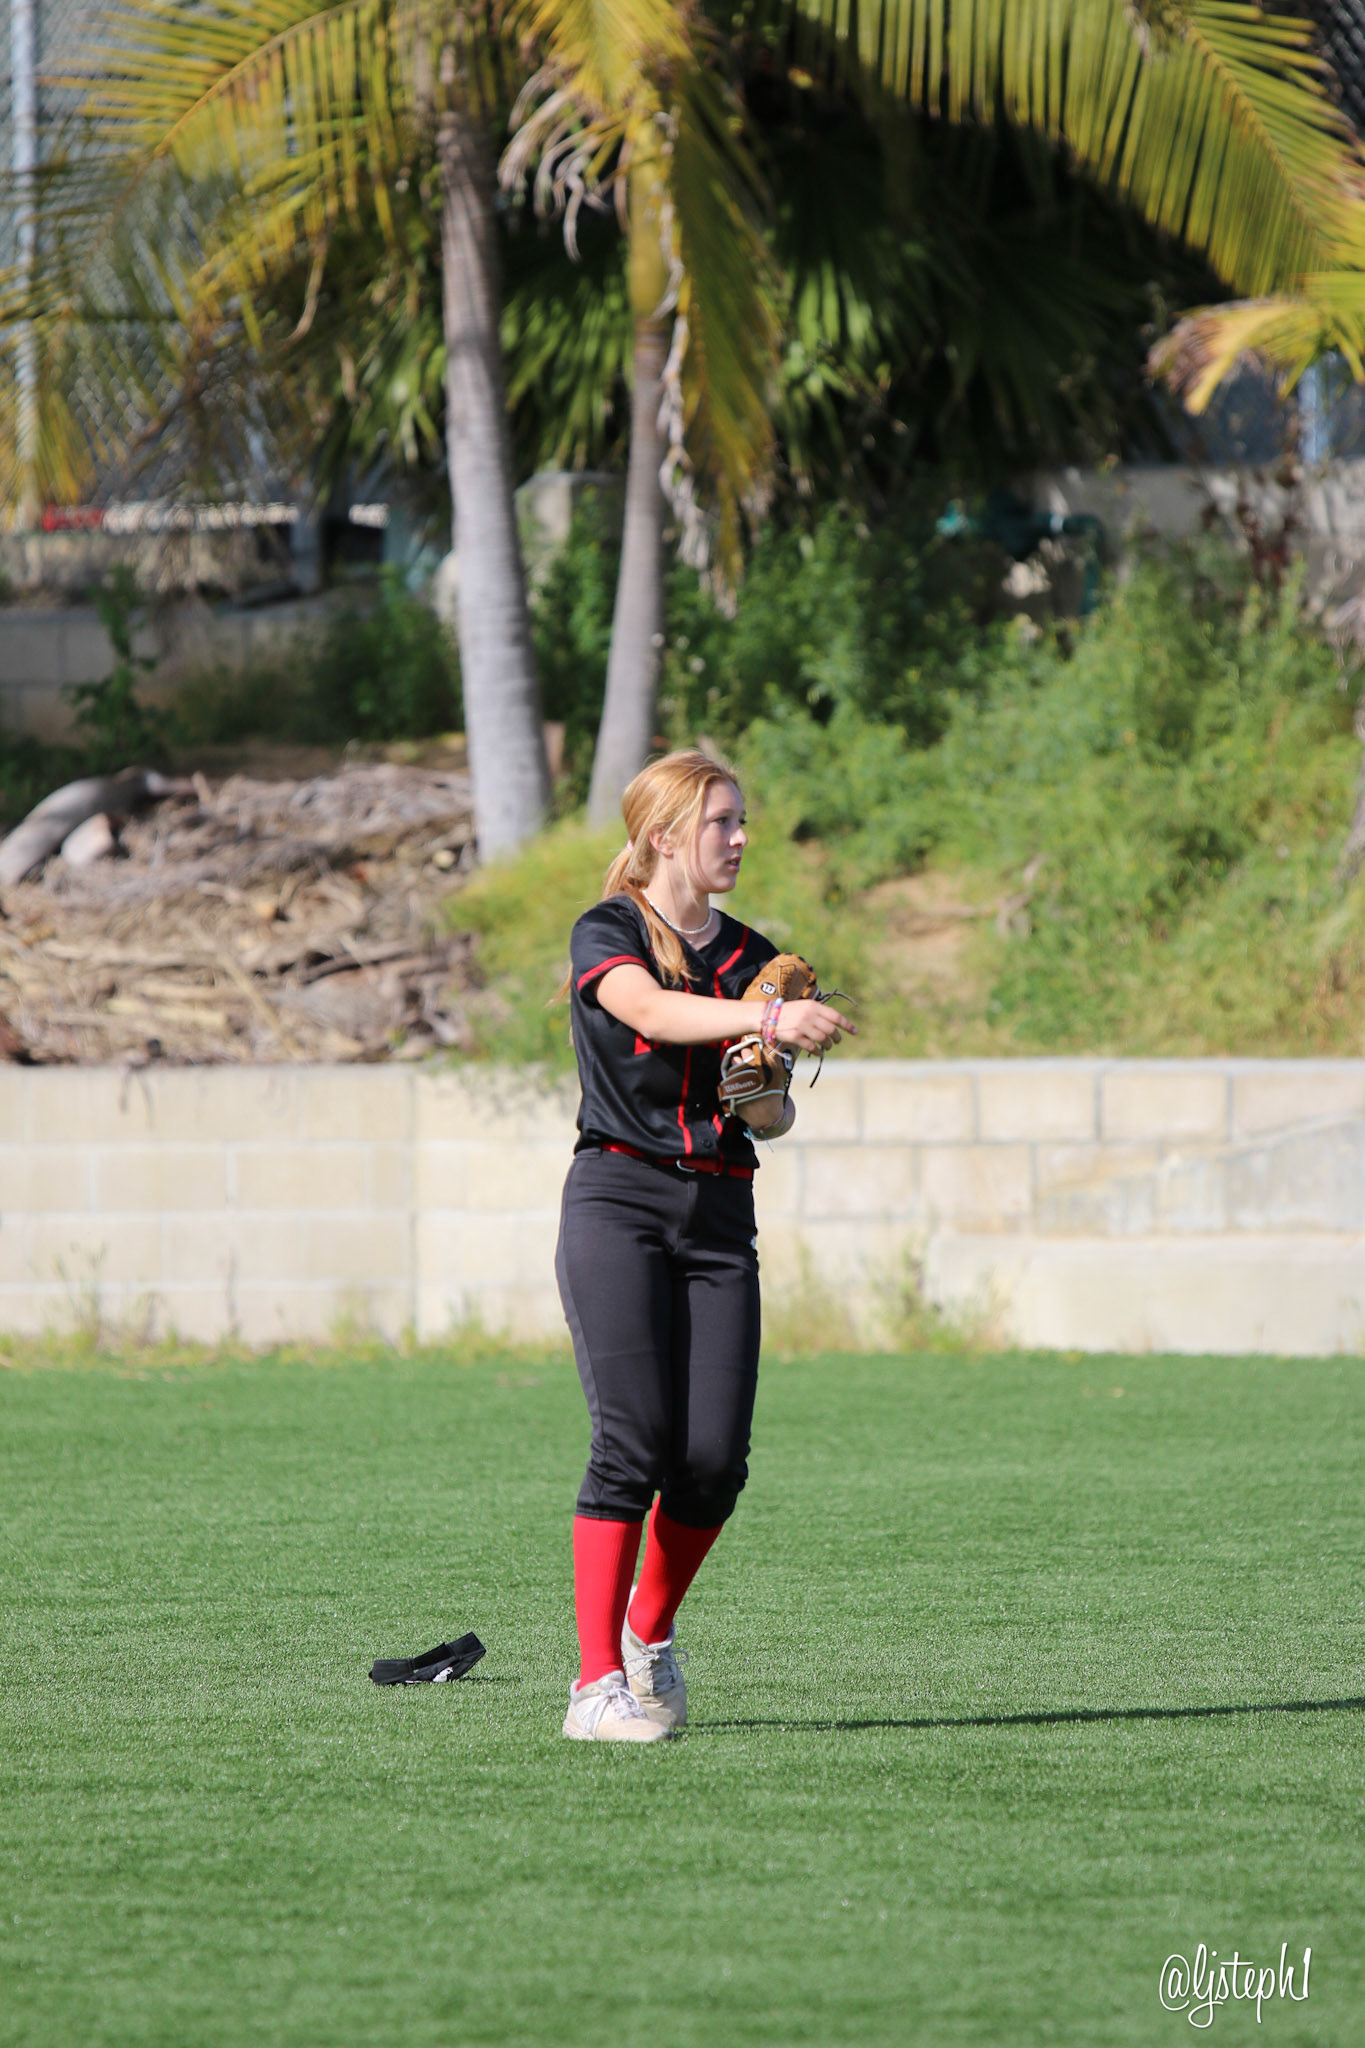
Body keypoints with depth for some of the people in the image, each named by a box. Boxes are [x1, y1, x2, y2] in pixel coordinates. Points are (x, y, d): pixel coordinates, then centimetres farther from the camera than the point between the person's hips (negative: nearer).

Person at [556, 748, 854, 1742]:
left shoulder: (750, 955, 16)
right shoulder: (607, 935, 0)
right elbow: (650, 1008, -23)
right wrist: (765, 1019, -38)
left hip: (720, 1213, 5)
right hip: (620, 1202, -5)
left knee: (716, 1460, -6)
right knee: (634, 1443, -15)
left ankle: (650, 1633, 20)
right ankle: (597, 1684, -12)